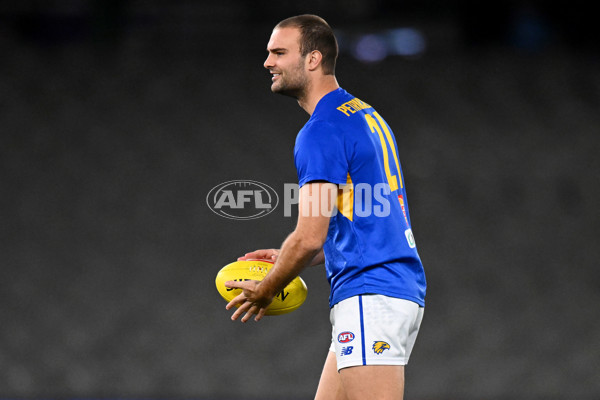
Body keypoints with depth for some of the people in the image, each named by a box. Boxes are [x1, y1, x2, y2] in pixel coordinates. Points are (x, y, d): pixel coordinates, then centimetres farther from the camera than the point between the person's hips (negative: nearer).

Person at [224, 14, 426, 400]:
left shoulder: (323, 130, -12)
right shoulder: (367, 116, 19)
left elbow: (310, 237, -17)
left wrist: (264, 291, -1)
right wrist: (290, 259, 22)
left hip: (370, 297, -10)